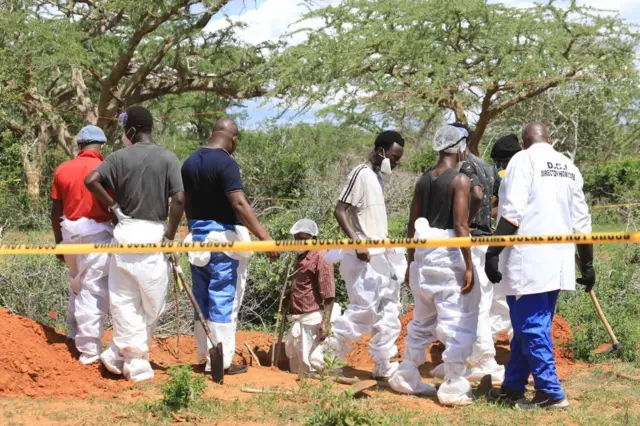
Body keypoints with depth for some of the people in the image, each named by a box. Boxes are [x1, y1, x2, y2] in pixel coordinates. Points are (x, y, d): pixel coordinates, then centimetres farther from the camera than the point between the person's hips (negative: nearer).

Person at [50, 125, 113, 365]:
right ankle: (89, 350, -4)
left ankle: (75, 337, 31)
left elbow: (56, 211, 9)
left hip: (70, 233, 5)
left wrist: (59, 242, 18)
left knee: (76, 288, 21)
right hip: (97, 233, -5)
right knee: (94, 292, -3)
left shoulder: (62, 170, 5)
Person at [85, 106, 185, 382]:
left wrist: (113, 205, 3)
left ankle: (132, 358, 5)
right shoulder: (168, 159, -2)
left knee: (124, 298, 9)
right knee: (152, 301, 9)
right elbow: (179, 199, -10)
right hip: (153, 233, -1)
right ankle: (125, 354, 10)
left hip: (125, 230, 1)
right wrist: (170, 235, -1)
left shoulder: (120, 157, 0)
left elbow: (91, 180, -10)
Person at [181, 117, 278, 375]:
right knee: (224, 300, -2)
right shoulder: (226, 163, -16)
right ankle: (221, 361, -1)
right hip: (223, 236, -7)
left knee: (202, 298, 14)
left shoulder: (190, 162, 8)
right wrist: (263, 236, -26)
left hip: (196, 235, 8)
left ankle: (204, 356, 20)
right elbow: (239, 204, -25)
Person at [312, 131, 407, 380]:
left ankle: (383, 365, 13)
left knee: (388, 310, 9)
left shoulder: (379, 177, 14)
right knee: (365, 308, -11)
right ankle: (326, 354, -3)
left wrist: (388, 248, 17)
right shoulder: (361, 174, -12)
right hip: (363, 257, -9)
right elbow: (339, 211, -18)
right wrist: (357, 243, -25)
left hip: (381, 256, 9)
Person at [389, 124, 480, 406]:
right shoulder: (460, 180, -10)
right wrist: (468, 266, -16)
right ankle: (453, 388, -4)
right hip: (449, 256, -7)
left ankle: (406, 378, 26)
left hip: (423, 255, 7)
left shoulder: (424, 180, 10)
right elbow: (460, 226, -17)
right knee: (458, 322, -2)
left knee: (422, 320, 19)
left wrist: (411, 261, 20)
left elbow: (412, 224, 13)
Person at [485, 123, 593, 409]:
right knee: (528, 326, 14)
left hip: (528, 260, -7)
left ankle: (551, 394, -4)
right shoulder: (569, 167, 14)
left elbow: (512, 213, -15)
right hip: (557, 261, 7)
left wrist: (493, 252, -15)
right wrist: (587, 264, 18)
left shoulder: (523, 160, -5)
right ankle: (512, 388, 21)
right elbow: (582, 221, 13)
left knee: (531, 328, -3)